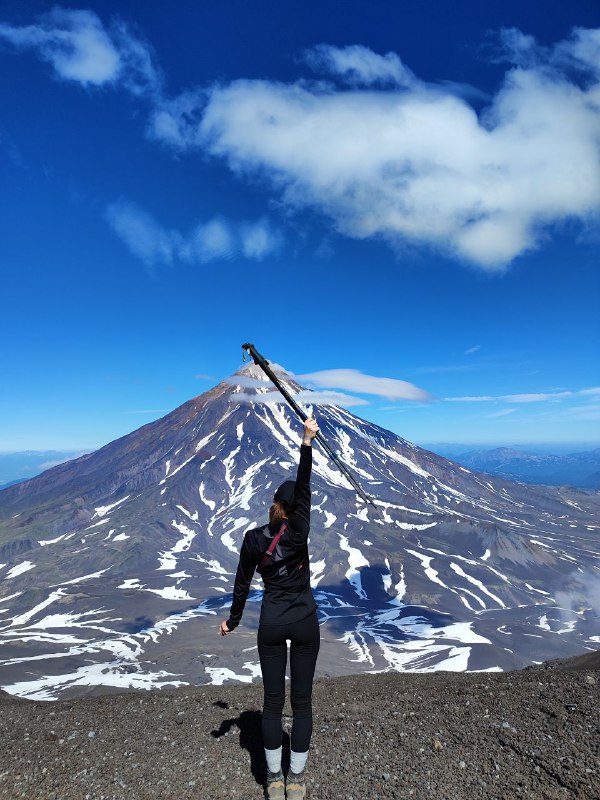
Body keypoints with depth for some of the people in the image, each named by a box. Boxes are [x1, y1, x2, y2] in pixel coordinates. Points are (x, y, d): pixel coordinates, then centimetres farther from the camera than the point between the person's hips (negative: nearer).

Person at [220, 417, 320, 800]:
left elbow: (242, 584, 0)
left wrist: (233, 621, 15)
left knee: (274, 701, 14)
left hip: (271, 624, 2)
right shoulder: (298, 531, -15)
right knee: (302, 700, 12)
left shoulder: (253, 538, -8)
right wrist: (306, 442, -27)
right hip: (305, 622, -1)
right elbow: (304, 488, -21)